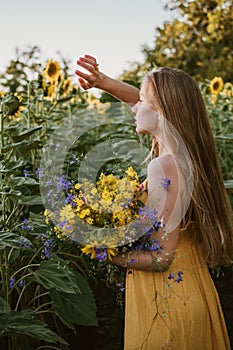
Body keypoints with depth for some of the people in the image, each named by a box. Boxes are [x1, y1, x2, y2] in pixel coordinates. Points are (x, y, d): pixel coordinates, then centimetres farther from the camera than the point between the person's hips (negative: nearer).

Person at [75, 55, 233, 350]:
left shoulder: (164, 166, -27)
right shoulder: (186, 154, -3)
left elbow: (161, 258, -25)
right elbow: (146, 103, 13)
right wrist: (102, 81, 2)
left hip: (167, 302, -8)